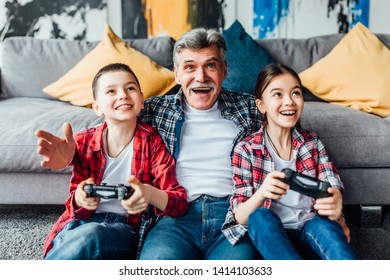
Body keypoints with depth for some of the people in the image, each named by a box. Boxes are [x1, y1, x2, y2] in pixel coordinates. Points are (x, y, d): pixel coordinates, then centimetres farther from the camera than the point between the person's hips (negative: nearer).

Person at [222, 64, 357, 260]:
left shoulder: (312, 142, 10)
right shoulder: (246, 149, 0)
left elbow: (334, 190, 2)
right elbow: (240, 217, -4)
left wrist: (335, 203, -24)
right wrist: (261, 194, -27)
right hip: (268, 234, -2)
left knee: (324, 225, -30)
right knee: (261, 216, -33)